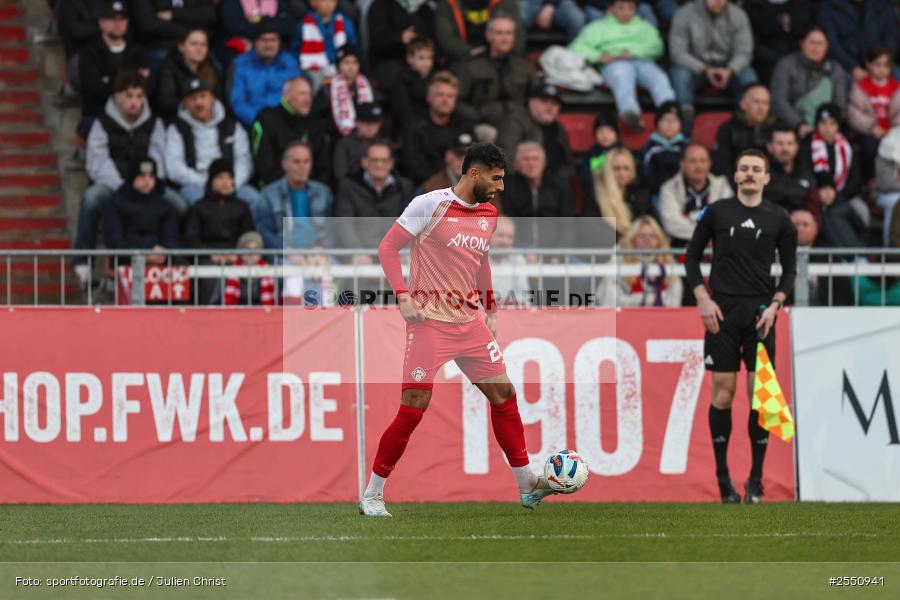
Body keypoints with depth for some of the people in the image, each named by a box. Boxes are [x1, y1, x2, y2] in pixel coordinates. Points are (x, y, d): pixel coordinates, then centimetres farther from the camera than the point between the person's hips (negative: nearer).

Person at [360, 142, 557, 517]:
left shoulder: (488, 215, 11)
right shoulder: (430, 205, -10)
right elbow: (387, 248, -7)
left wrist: (490, 309, 21)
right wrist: (403, 296, -17)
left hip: (471, 323, 7)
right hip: (430, 322, -7)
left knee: (503, 393, 5)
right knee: (413, 409, -10)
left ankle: (527, 486, 15)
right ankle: (372, 495, 1)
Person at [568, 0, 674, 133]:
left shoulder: (644, 26, 32)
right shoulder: (598, 27, 29)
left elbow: (656, 46, 13)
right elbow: (577, 47, 16)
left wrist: (632, 52, -6)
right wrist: (598, 56, -5)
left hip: (642, 61, 2)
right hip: (614, 65, -2)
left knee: (659, 78, -33)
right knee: (623, 79, -39)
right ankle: (630, 114, -67)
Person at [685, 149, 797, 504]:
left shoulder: (779, 219, 6)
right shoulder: (716, 212, 5)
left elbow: (790, 269, 11)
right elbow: (692, 257, 10)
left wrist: (774, 305, -4)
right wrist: (703, 300, -2)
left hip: (760, 313, 0)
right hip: (722, 312, 0)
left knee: (759, 392, -5)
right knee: (723, 392, -3)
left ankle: (755, 481, 1)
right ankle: (723, 479, 5)